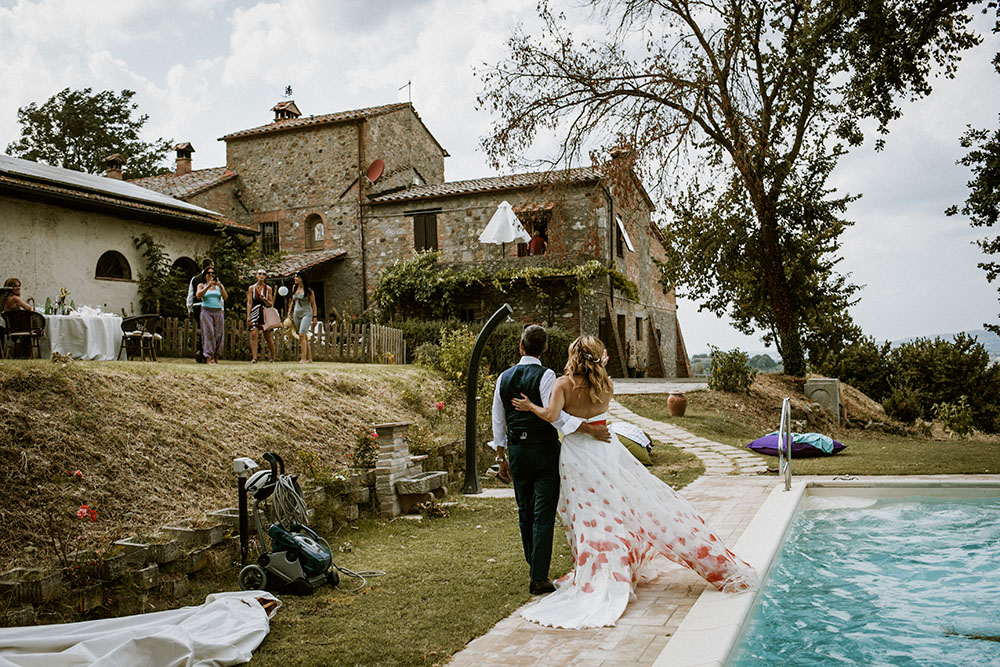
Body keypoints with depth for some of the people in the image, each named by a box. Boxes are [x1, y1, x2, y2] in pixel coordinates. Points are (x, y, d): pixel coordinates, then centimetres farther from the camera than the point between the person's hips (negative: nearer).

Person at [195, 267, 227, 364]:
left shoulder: (219, 286, 15)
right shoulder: (201, 285, 12)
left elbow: (225, 297, 0)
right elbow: (198, 296, -8)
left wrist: (220, 286, -14)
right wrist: (208, 285, -15)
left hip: (218, 312, 2)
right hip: (206, 311, -2)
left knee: (218, 334, -3)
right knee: (209, 333, -13)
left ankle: (216, 357, 8)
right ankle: (208, 358, -17)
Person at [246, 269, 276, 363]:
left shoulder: (268, 288, 7)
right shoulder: (252, 288, 8)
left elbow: (271, 304, 7)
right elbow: (249, 303, 5)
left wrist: (265, 300, -14)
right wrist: (248, 316, -3)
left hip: (265, 313, 0)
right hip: (254, 313, 0)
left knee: (268, 337, -1)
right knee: (253, 335, -13)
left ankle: (272, 357, 13)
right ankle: (254, 358, -13)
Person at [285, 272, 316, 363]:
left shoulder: (308, 289, -6)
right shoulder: (294, 287, 10)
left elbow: (313, 304, -3)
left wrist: (315, 317, -7)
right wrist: (289, 313, 14)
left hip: (306, 314, -6)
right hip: (296, 314, 6)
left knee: (302, 335, -19)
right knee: (304, 337, 7)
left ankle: (303, 358, -20)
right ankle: (309, 358, 14)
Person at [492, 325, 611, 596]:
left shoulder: (504, 377, 5)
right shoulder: (545, 375, -11)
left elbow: (498, 422, 9)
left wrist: (502, 458, 17)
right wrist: (591, 429, -18)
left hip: (517, 451, 5)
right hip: (544, 450, -5)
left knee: (525, 514, 16)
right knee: (544, 515, -1)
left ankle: (535, 569, 31)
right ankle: (540, 578, -1)